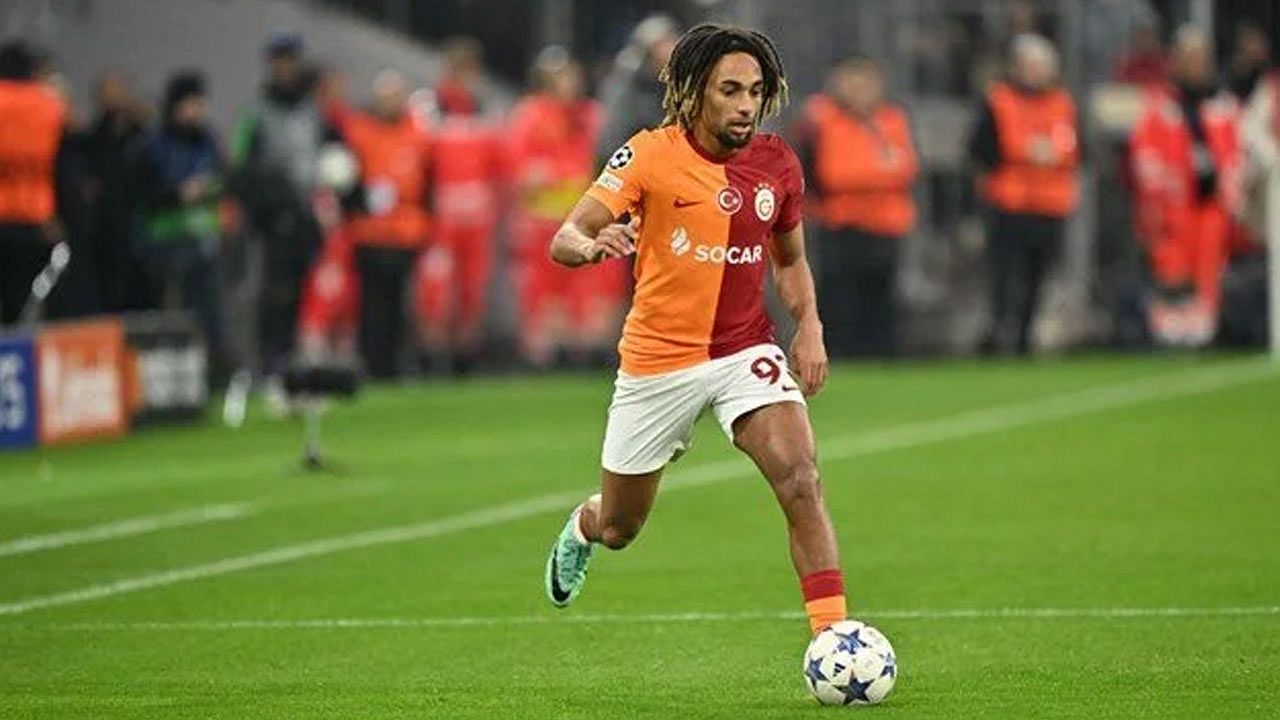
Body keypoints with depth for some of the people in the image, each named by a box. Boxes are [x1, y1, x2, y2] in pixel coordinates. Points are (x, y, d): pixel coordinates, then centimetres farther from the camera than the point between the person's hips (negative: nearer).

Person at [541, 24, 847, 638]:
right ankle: (581, 529, 52)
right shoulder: (650, 155, -13)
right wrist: (592, 246, -40)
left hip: (746, 352, 2)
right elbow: (563, 241, -16)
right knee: (618, 529, 14)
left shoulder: (778, 165, -2)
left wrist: (808, 324, -2)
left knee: (800, 479, -25)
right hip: (657, 360, -2)